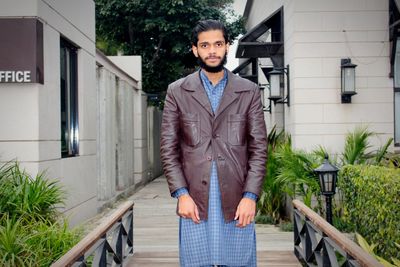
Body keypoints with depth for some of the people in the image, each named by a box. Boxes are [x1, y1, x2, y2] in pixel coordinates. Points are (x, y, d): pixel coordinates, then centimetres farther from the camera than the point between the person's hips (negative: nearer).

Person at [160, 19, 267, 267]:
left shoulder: (249, 91, 5)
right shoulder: (177, 91, 5)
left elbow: (259, 148, 2)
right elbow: (169, 148, 3)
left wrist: (250, 196, -7)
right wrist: (181, 194, -7)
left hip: (238, 200, 0)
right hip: (194, 200, 0)